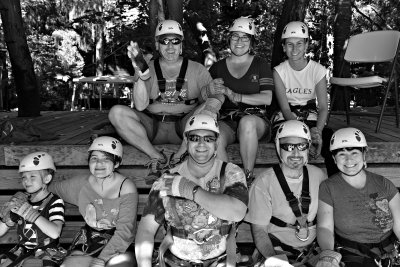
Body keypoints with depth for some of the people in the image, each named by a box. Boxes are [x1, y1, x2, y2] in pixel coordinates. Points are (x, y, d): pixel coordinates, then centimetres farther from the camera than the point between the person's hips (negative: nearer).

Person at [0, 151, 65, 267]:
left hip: (46, 252, -5)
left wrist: (28, 211, -24)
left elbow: (55, 233, -23)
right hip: (21, 250, 5)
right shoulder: (22, 199, 6)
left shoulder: (54, 202, -7)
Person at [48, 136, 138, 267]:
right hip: (88, 240, 4)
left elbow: (124, 230, -17)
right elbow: (52, 188, 17)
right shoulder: (81, 183, 0)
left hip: (117, 244, -3)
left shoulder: (126, 188, -13)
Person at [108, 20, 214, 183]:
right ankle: (157, 157, -17)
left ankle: (178, 157, -16)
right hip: (152, 128, 2)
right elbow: (140, 106, -5)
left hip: (184, 127, -1)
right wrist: (142, 74, -20)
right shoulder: (149, 68, 9)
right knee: (116, 112, -20)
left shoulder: (197, 70, 7)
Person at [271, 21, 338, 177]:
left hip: (311, 116, 1)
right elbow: (285, 109, -12)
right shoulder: (279, 71, -4)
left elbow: (323, 107, -8)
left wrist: (317, 130, -30)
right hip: (285, 118, -1)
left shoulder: (317, 70, -2)